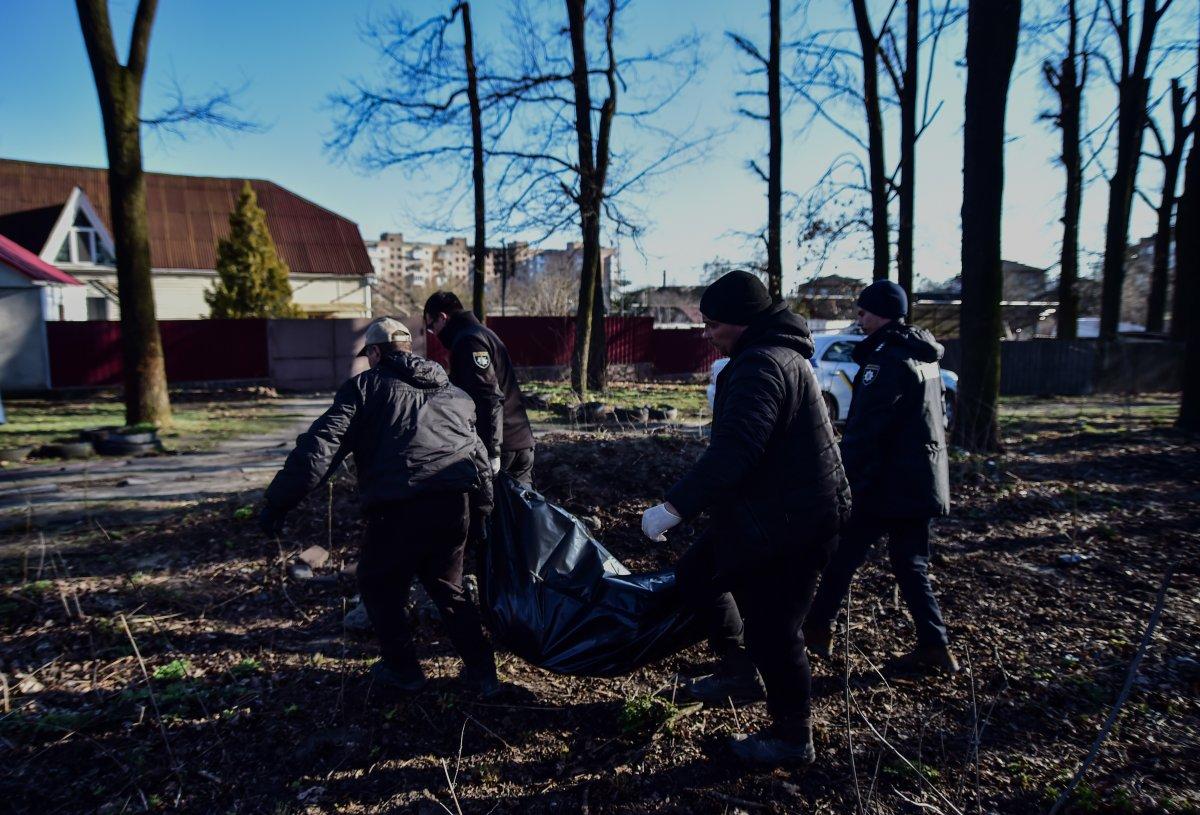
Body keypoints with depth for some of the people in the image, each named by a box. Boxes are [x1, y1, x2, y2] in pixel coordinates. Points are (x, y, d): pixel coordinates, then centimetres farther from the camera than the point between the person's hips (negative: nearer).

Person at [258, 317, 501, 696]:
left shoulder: (366, 385, 9)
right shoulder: (453, 392, 27)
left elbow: (320, 445, -2)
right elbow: (479, 451, 31)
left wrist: (278, 501, -3)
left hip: (400, 506, -5)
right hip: (457, 503, 6)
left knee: (380, 586, 20)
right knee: (447, 586, 25)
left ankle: (403, 671, 29)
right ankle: (482, 674, 24)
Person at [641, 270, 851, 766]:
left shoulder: (760, 365, -21)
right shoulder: (780, 355, 13)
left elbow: (733, 451, -33)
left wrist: (674, 507, -30)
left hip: (787, 524, -11)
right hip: (769, 511, 11)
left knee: (771, 630, 2)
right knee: (695, 575, 18)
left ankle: (792, 739, 22)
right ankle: (741, 673, 31)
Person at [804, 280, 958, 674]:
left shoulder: (886, 361, -17)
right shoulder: (924, 357, 13)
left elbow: (864, 432, -22)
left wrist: (843, 481, -19)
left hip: (887, 485, -9)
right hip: (921, 481, 9)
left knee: (843, 556, 5)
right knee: (910, 564, 14)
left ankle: (819, 628, 17)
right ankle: (934, 646, 14)